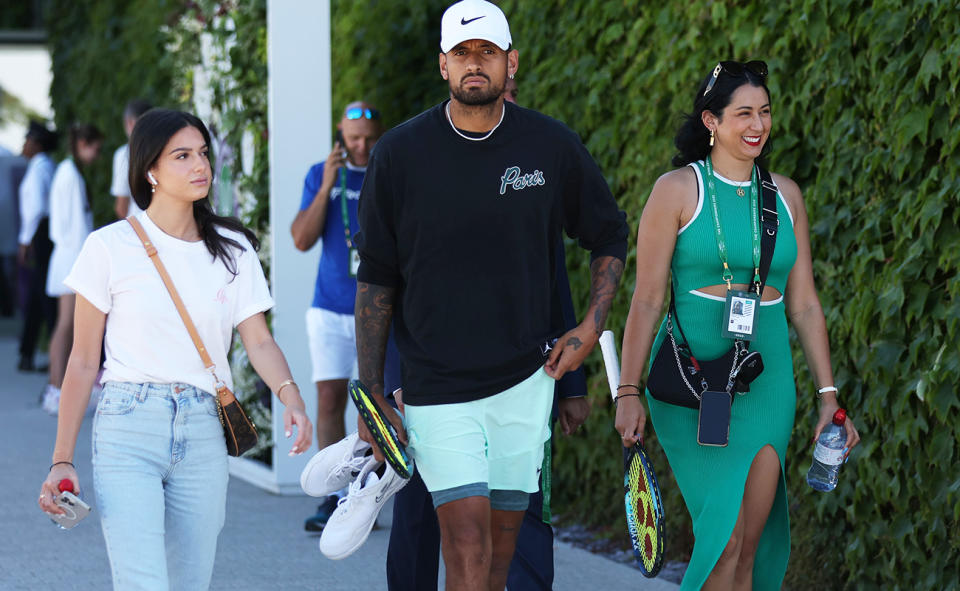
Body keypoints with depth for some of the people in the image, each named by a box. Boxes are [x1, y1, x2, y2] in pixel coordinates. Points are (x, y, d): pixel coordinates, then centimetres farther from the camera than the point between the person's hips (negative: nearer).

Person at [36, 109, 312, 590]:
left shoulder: (232, 249, 10)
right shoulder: (110, 248, 1)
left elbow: (259, 340, 5)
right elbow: (83, 361, 4)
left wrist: (290, 396, -17)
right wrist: (62, 460, 1)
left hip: (203, 433, 4)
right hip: (128, 428, -4)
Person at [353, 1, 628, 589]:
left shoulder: (553, 145, 0)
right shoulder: (400, 154, -4)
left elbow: (610, 237, 16)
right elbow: (376, 282, 2)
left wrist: (591, 326, 2)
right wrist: (372, 399, 0)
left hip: (527, 377, 2)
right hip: (436, 384, -2)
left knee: (503, 540, 7)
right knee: (467, 540, -13)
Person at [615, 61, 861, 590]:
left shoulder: (785, 196, 10)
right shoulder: (677, 191, -3)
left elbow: (804, 305, 13)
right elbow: (646, 300, -5)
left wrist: (829, 396, 9)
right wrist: (628, 391, -11)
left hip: (766, 383, 5)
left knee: (751, 549, 2)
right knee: (725, 536, -14)